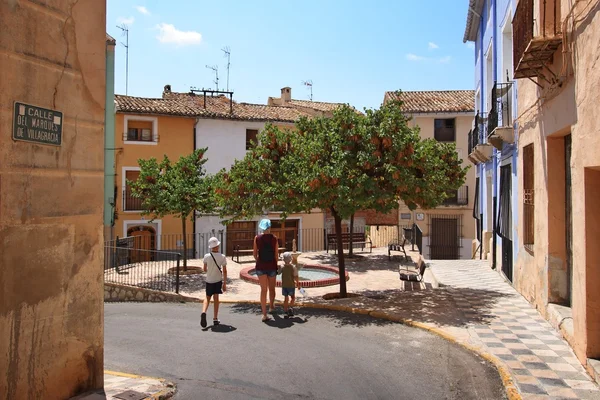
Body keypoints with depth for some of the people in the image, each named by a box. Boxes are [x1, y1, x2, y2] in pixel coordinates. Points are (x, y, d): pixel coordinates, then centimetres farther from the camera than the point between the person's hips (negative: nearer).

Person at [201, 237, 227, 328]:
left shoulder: (207, 256, -10)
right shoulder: (222, 257, -12)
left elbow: (205, 269, 1)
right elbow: (225, 271, -9)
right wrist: (224, 284, -2)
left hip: (209, 280, 1)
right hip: (218, 280, 0)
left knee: (207, 297, 13)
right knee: (216, 297, 8)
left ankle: (204, 312, -14)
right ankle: (215, 319, 7)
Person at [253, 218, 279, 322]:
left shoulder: (257, 238, -4)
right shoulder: (274, 238, -6)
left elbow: (255, 254, 0)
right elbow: (276, 254, -3)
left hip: (261, 266, 0)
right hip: (271, 266, 0)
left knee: (263, 289, 3)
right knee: (271, 288, 20)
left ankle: (264, 314, -3)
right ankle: (271, 307, 41)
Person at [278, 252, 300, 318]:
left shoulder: (282, 267, -6)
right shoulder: (293, 267, -12)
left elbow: (278, 272, 11)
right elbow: (296, 277, -12)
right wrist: (298, 283, -1)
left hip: (284, 285, 2)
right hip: (291, 285, -2)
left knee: (286, 298, 10)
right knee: (293, 297, 16)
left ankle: (286, 312, 8)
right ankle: (291, 308, -4)